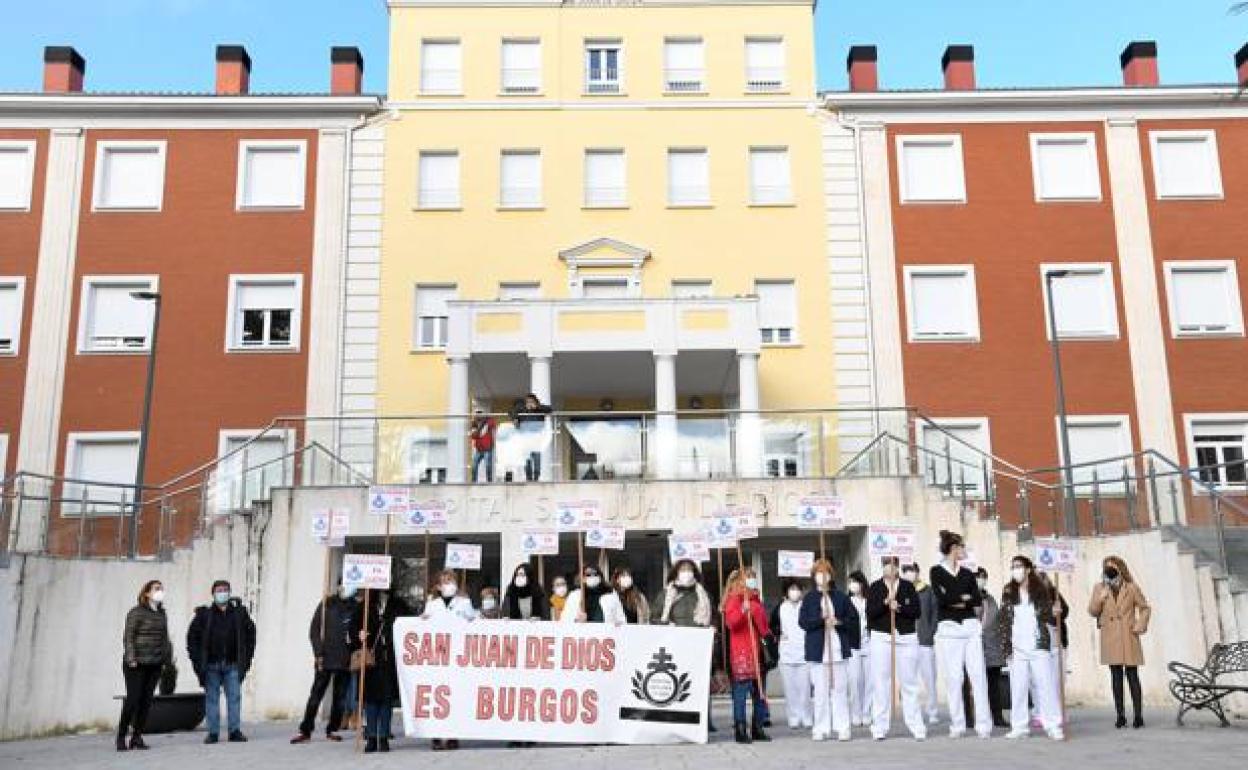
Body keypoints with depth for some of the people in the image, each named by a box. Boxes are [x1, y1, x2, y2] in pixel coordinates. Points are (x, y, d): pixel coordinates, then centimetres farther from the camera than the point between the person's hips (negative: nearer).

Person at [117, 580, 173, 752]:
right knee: (133, 699, -7)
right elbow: (128, 636, -9)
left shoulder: (162, 614, 13)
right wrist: (131, 658, -16)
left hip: (155, 665, 6)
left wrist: (167, 658, 12)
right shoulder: (136, 612, -6)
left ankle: (137, 737, 11)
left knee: (146, 700, 4)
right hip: (136, 665, -6)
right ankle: (121, 736, 5)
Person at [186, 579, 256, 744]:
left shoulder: (239, 612, 5)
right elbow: (192, 637, 3)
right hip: (211, 665, -1)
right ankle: (213, 733, 11)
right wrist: (197, 660, -4)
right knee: (211, 698, 4)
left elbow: (250, 633, 13)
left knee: (234, 697, 0)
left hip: (233, 664, 1)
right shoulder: (204, 614, 0)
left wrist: (246, 657, 6)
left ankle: (235, 731, 6)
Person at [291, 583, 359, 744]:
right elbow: (314, 629, 3)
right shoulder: (327, 604, 4)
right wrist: (318, 653, -5)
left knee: (340, 696, 5)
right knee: (316, 694, -2)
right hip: (325, 658, -1)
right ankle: (305, 730, 3)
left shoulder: (356, 608, 6)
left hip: (345, 660, 1)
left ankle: (332, 730, 15)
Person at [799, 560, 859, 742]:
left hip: (839, 648, 1)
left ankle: (842, 728, 6)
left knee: (840, 688, 1)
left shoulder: (841, 597, 7)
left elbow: (854, 619, 6)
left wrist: (839, 621, -10)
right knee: (820, 690, 2)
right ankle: (821, 729, 8)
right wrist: (820, 618, -18)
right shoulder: (809, 598, 4)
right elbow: (803, 622, -4)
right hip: (817, 650, 0)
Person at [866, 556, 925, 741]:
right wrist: (885, 602, -19)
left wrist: (899, 607, -15)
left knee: (909, 683, 3)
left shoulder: (908, 587, 7)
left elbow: (917, 611, -1)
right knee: (880, 683, -1)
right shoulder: (874, 588, 5)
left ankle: (916, 726, 8)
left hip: (907, 638, 1)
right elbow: (870, 612, -5)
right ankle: (880, 727, 4)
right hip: (881, 638, -1)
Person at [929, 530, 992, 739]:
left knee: (978, 675, -2)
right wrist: (964, 597, -2)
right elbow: (942, 599, -12)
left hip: (971, 627, 3)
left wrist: (955, 601, -5)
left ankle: (983, 724, 1)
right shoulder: (937, 571, 2)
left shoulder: (967, 573, 14)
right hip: (948, 628, -3)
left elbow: (977, 601, 4)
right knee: (953, 677, -2)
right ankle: (957, 725, 4)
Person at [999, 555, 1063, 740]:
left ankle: (1053, 726, 2)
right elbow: (1004, 621, 5)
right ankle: (1020, 726, 8)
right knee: (1018, 688, 2)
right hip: (1017, 649, 1)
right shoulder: (1008, 593, 6)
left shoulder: (1040, 590, 4)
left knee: (1045, 686, -2)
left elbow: (1049, 617, 8)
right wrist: (1006, 647, 0)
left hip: (1039, 647, -1)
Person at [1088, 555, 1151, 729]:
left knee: (1132, 675, -2)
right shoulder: (1099, 588, 9)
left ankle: (1138, 716, 4)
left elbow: (1145, 608, 10)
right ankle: (1120, 716, 7)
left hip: (1128, 637, -2)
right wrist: (1100, 598, -10)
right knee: (1116, 676, 3)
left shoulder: (1132, 588, 4)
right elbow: (1092, 611, 7)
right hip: (1110, 639, 2)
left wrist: (1140, 626, -3)